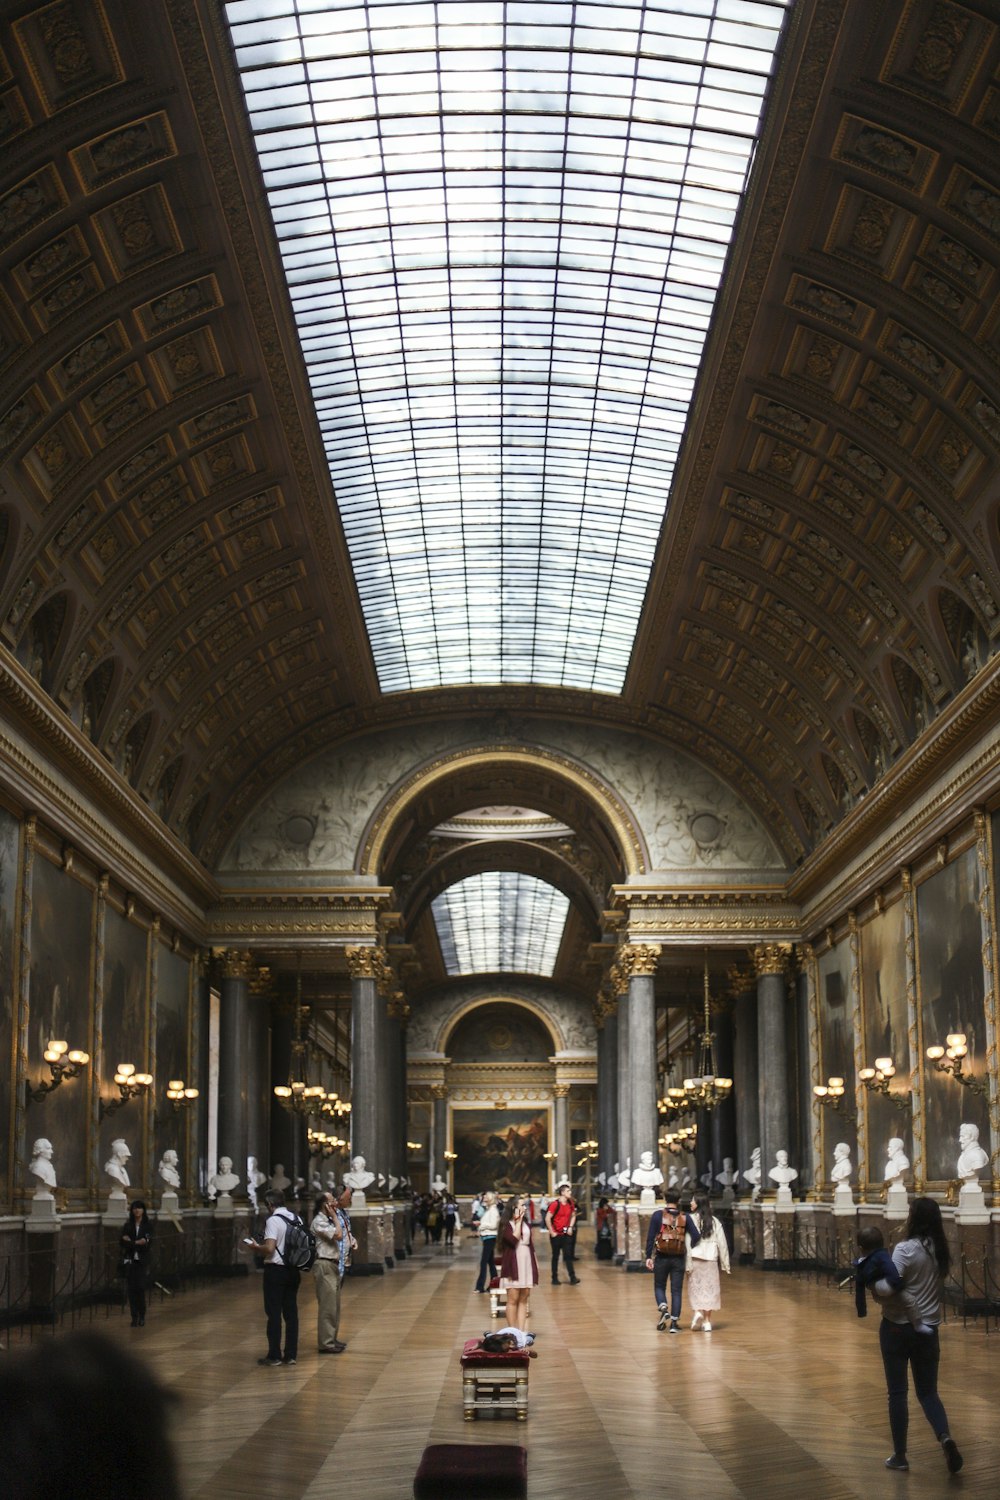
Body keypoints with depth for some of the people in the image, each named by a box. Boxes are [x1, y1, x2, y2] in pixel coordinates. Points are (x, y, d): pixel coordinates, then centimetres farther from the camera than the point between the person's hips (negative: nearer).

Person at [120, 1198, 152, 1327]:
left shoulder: (148, 1225, 2)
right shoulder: (128, 1226, 7)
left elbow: (148, 1243, -8)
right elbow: (124, 1243, -3)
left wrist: (132, 1242, -13)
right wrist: (138, 1243, -15)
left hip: (142, 1261, -2)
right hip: (130, 1260, 2)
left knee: (140, 1288, -10)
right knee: (131, 1289, -1)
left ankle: (142, 1316, 3)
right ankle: (134, 1317, 6)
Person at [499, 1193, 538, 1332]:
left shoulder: (526, 1223, 13)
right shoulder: (506, 1224, -5)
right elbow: (513, 1239, -19)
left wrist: (535, 1262, 14)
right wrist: (518, 1221, -11)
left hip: (527, 1262, 6)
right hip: (513, 1263, -6)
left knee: (524, 1299, 4)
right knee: (513, 1299, -5)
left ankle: (522, 1331, 4)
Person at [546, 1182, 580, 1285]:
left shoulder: (571, 1203, 3)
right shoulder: (555, 1204, -15)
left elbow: (573, 1215, 19)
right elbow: (547, 1218, -17)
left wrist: (570, 1227, 6)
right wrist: (552, 1232, -15)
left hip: (566, 1233, 4)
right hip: (556, 1234, -4)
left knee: (568, 1255, 0)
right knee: (555, 1256, 6)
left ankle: (572, 1277, -4)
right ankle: (554, 1278, 14)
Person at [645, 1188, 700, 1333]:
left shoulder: (658, 1215, -5)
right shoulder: (685, 1217, -1)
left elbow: (650, 1237, -7)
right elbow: (696, 1236, -8)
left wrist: (648, 1256, -2)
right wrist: (688, 1250, 6)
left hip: (662, 1257, -1)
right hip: (679, 1259, 1)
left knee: (659, 1287, 15)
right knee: (676, 1290, 9)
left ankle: (663, 1308, -12)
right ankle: (674, 1322, 5)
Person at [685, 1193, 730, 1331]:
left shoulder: (691, 1220, -7)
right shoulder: (715, 1221, 3)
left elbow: (687, 1243, -11)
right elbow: (722, 1243, 4)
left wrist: (687, 1264, -9)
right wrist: (725, 1264, 10)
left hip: (695, 1259, -2)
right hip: (711, 1259, 2)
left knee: (696, 1288, 9)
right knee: (710, 1289, 8)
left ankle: (697, 1311, -14)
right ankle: (707, 1321, 8)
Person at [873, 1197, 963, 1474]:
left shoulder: (906, 1249, -18)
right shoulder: (940, 1251, 2)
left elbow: (887, 1288, -25)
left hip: (897, 1327, -5)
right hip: (928, 1328, 5)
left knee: (897, 1392, 6)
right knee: (927, 1391, 13)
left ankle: (900, 1455, 12)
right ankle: (945, 1437, -13)